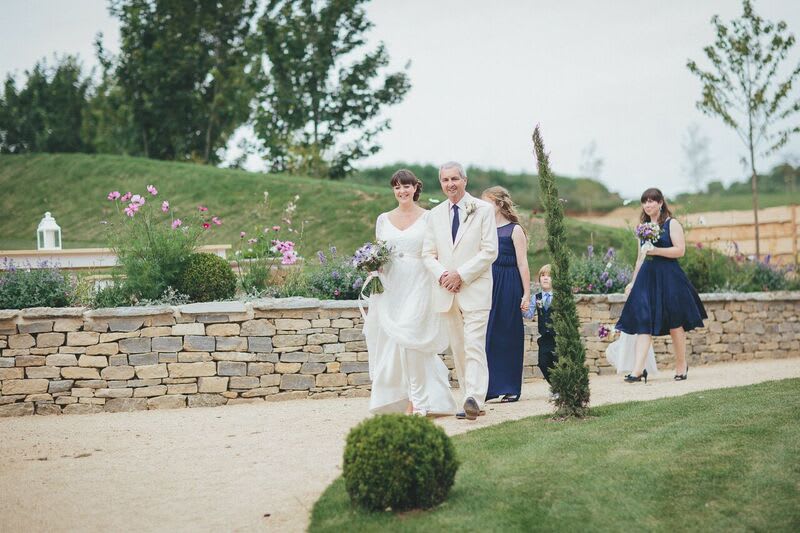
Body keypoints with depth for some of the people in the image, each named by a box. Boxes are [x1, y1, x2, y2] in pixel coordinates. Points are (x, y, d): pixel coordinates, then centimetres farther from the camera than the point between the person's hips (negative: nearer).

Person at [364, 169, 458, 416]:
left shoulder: (428, 218, 3)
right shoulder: (383, 219, 13)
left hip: (418, 286, -4)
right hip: (391, 287, 4)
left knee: (409, 339, -13)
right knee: (390, 340, 1)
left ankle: (417, 401, -4)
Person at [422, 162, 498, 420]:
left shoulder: (483, 209, 0)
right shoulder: (435, 214, 13)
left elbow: (490, 251, -5)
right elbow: (428, 253, 13)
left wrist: (461, 274, -12)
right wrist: (441, 275, -7)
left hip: (475, 289, -5)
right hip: (446, 291, 5)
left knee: (474, 346, -14)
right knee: (457, 349, 6)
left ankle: (474, 398, -20)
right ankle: (470, 399, 10)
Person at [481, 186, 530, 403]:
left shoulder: (514, 230, -2)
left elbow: (523, 264, -5)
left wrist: (526, 294, -9)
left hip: (508, 288, -4)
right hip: (486, 286, 4)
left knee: (508, 336, 1)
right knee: (486, 336, 1)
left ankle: (511, 387, 9)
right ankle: (488, 386, 6)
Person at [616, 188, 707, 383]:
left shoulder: (671, 224, -1)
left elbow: (680, 250, -12)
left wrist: (655, 250, -19)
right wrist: (633, 282, 16)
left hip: (668, 277, -5)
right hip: (646, 277, 5)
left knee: (675, 324, 3)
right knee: (643, 323, -7)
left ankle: (681, 365, 19)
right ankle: (638, 369, -15)